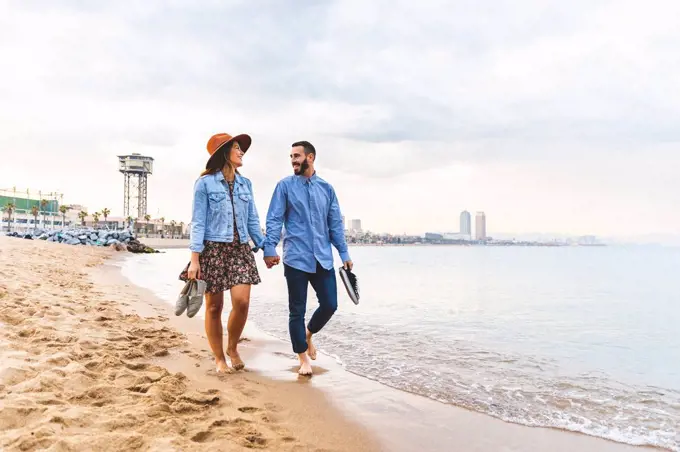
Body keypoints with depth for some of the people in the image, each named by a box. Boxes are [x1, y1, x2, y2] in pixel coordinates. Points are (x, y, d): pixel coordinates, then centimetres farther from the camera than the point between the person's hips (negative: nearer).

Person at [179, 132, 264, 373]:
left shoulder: (245, 183, 11)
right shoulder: (205, 182, -3)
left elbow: (252, 220, 14)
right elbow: (198, 222, -6)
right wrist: (194, 258, -12)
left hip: (241, 249, 4)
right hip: (213, 249, -4)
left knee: (242, 301, -9)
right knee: (214, 306, 3)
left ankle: (232, 348, 16)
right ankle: (219, 358, 19)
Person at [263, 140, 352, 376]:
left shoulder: (326, 188, 10)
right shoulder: (285, 186, 1)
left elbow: (335, 223, 12)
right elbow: (274, 220, -3)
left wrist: (344, 253, 8)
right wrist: (269, 248, -15)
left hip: (323, 258, 3)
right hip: (296, 258, -3)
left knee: (329, 305, 2)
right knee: (297, 310, 3)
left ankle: (308, 334, 32)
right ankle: (303, 358, 19)